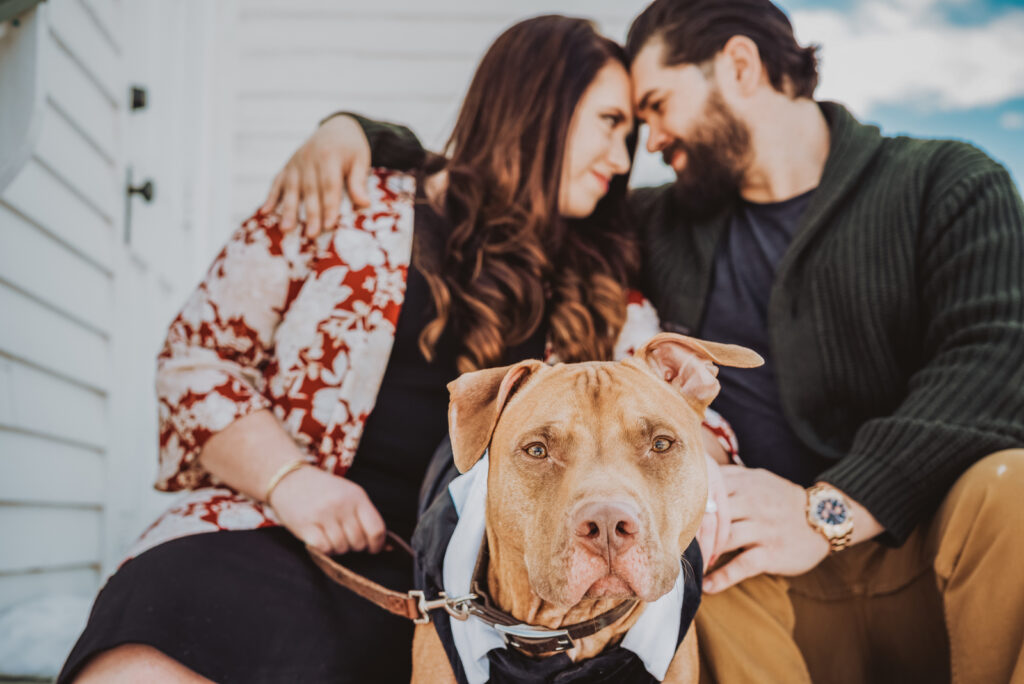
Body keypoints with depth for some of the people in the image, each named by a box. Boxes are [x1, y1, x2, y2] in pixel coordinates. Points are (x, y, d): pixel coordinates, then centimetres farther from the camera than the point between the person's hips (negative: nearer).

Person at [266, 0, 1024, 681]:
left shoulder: (947, 183, 6)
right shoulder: (668, 225, 17)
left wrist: (830, 510, -21)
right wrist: (357, 132, 10)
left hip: (934, 549, -1)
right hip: (784, 597, 1)